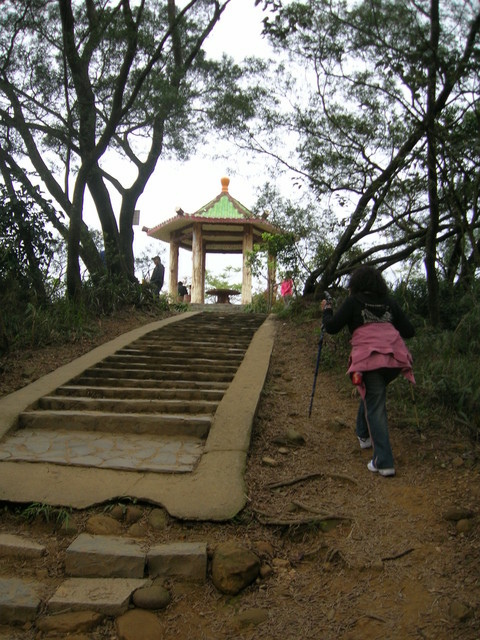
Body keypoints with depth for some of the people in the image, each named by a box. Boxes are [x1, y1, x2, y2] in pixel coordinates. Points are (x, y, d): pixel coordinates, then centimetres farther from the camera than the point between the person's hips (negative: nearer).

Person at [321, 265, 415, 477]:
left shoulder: (353, 302, 7)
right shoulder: (389, 302, 18)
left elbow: (331, 327, 4)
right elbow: (409, 331, 15)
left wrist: (327, 309, 22)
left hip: (369, 359, -5)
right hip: (395, 358, 5)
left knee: (375, 408, -2)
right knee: (372, 395, 29)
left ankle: (383, 462, -6)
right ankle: (363, 434, 43)